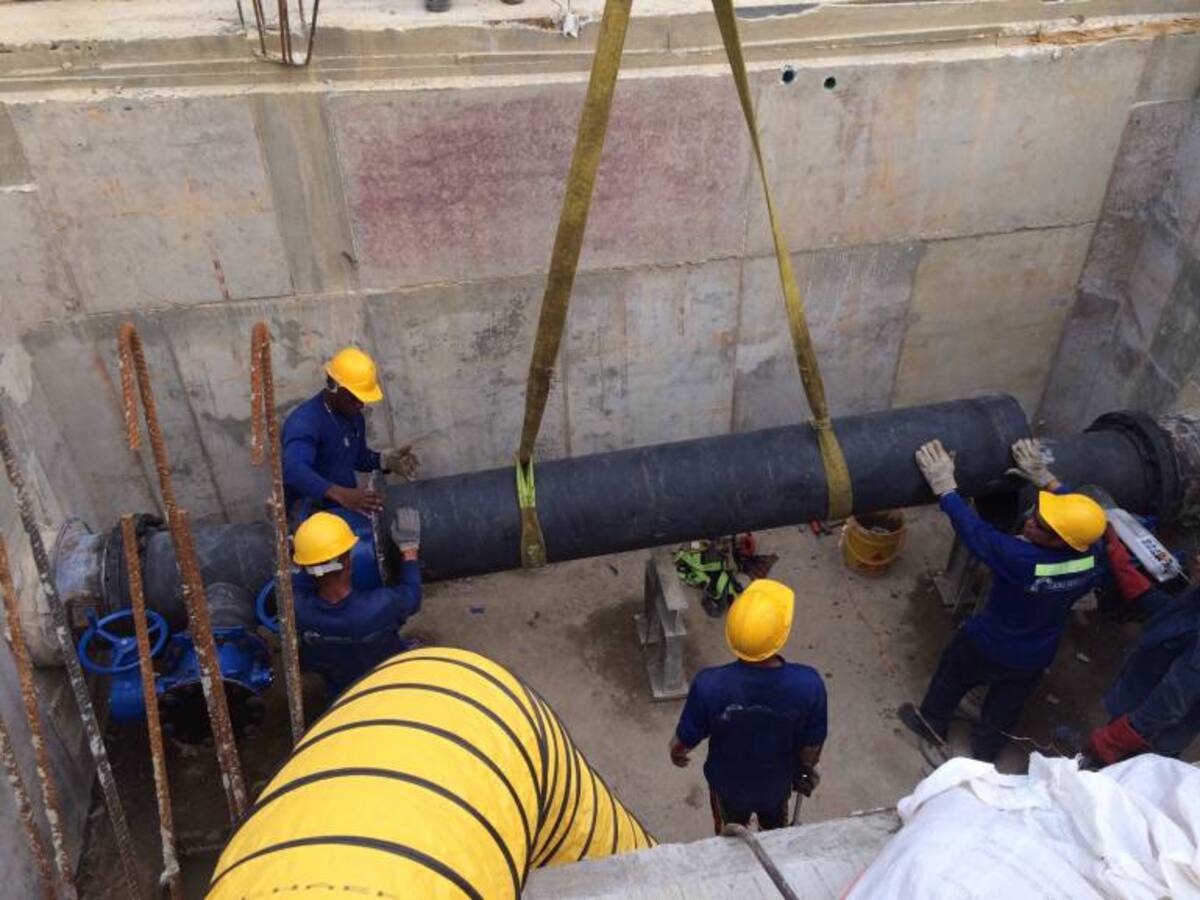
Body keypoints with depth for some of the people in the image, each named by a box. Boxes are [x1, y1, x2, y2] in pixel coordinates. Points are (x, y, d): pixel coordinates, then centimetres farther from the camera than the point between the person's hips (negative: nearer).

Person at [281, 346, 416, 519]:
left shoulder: (354, 416, 6)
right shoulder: (304, 421, -21)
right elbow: (294, 470, -37)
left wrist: (386, 461, 1)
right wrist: (340, 494, -50)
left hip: (346, 511, 7)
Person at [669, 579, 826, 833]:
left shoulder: (710, 684, -37)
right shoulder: (808, 684, -34)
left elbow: (685, 740, -19)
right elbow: (811, 747, -17)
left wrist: (676, 752, 5)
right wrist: (806, 769, 7)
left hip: (729, 784, -1)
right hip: (777, 782, 1)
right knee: (776, 835, 34)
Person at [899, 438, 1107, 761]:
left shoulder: (1020, 560, -43)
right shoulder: (1093, 557, -26)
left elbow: (973, 531, -33)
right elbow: (1079, 511, -8)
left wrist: (944, 486, -26)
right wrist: (1044, 478, -2)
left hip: (988, 648, -4)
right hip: (1036, 658, 5)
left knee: (953, 675, 27)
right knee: (1006, 705, 29)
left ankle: (932, 723, 51)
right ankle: (985, 749, 53)